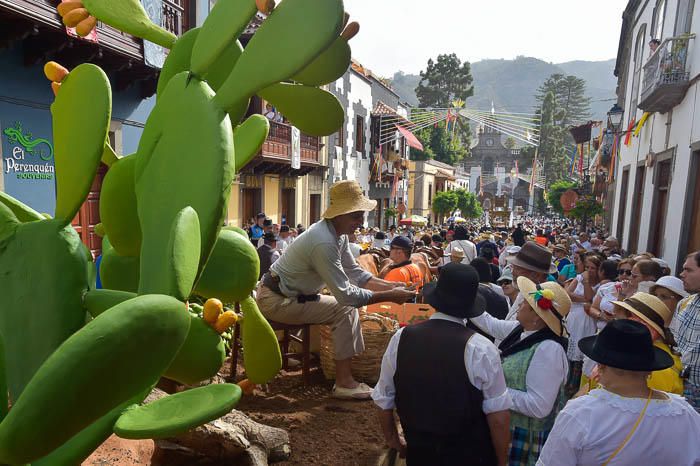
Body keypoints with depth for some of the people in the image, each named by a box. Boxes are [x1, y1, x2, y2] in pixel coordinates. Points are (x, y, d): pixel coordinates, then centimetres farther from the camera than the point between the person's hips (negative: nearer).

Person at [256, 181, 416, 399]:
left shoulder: (338, 234, 1)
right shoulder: (324, 242, -29)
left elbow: (355, 273, 6)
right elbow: (345, 294, -27)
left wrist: (390, 285, -4)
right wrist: (389, 296, -22)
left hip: (291, 295, 10)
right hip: (276, 301, -10)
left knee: (348, 306, 8)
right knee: (346, 309, -14)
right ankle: (343, 382, -5)